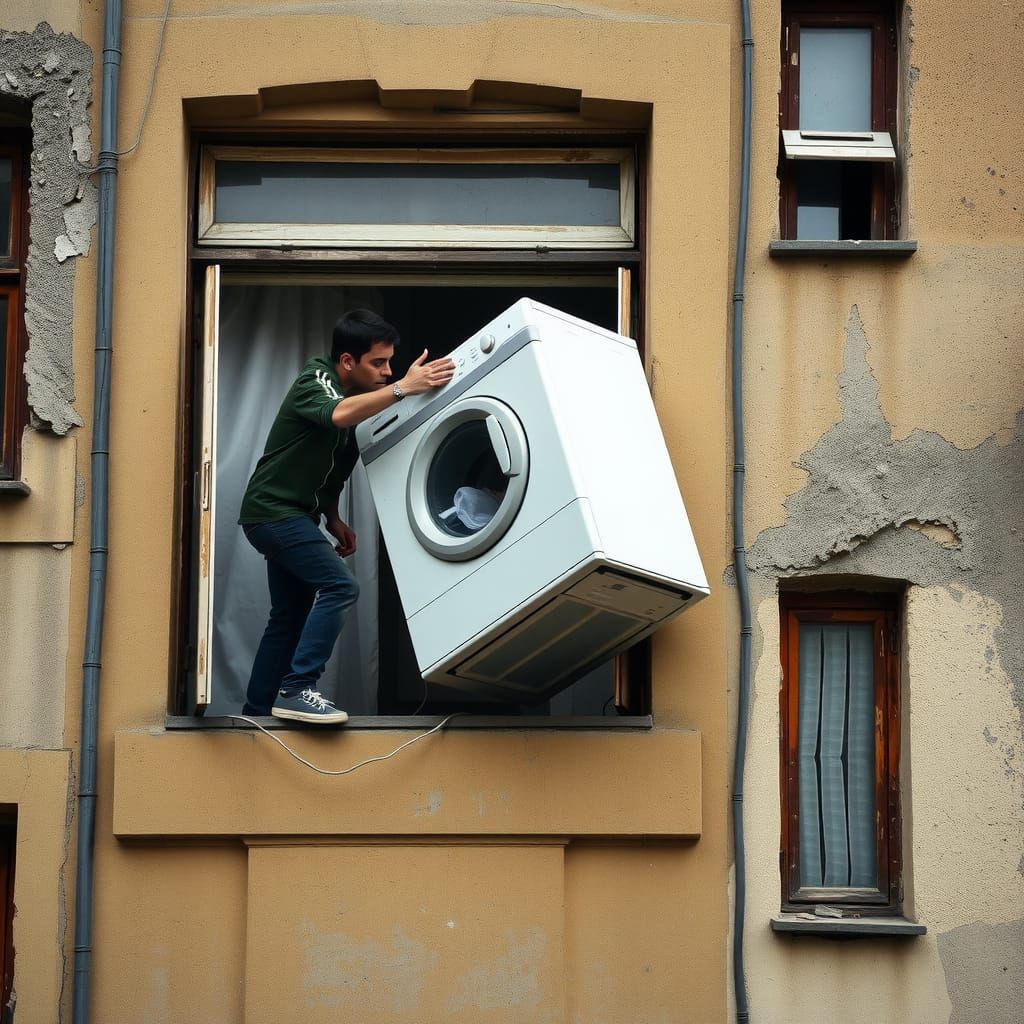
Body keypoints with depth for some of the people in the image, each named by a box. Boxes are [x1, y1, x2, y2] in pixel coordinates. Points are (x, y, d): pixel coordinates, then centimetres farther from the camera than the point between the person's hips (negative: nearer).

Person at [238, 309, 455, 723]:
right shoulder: (315, 381, -15)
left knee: (290, 616, 13)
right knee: (339, 586, -21)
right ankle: (296, 690, -22)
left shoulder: (354, 394, 11)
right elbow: (338, 414, -41)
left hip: (293, 515, 10)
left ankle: (258, 709, 20)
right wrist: (404, 387, -46)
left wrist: (333, 520, 11)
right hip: (273, 510, -10)